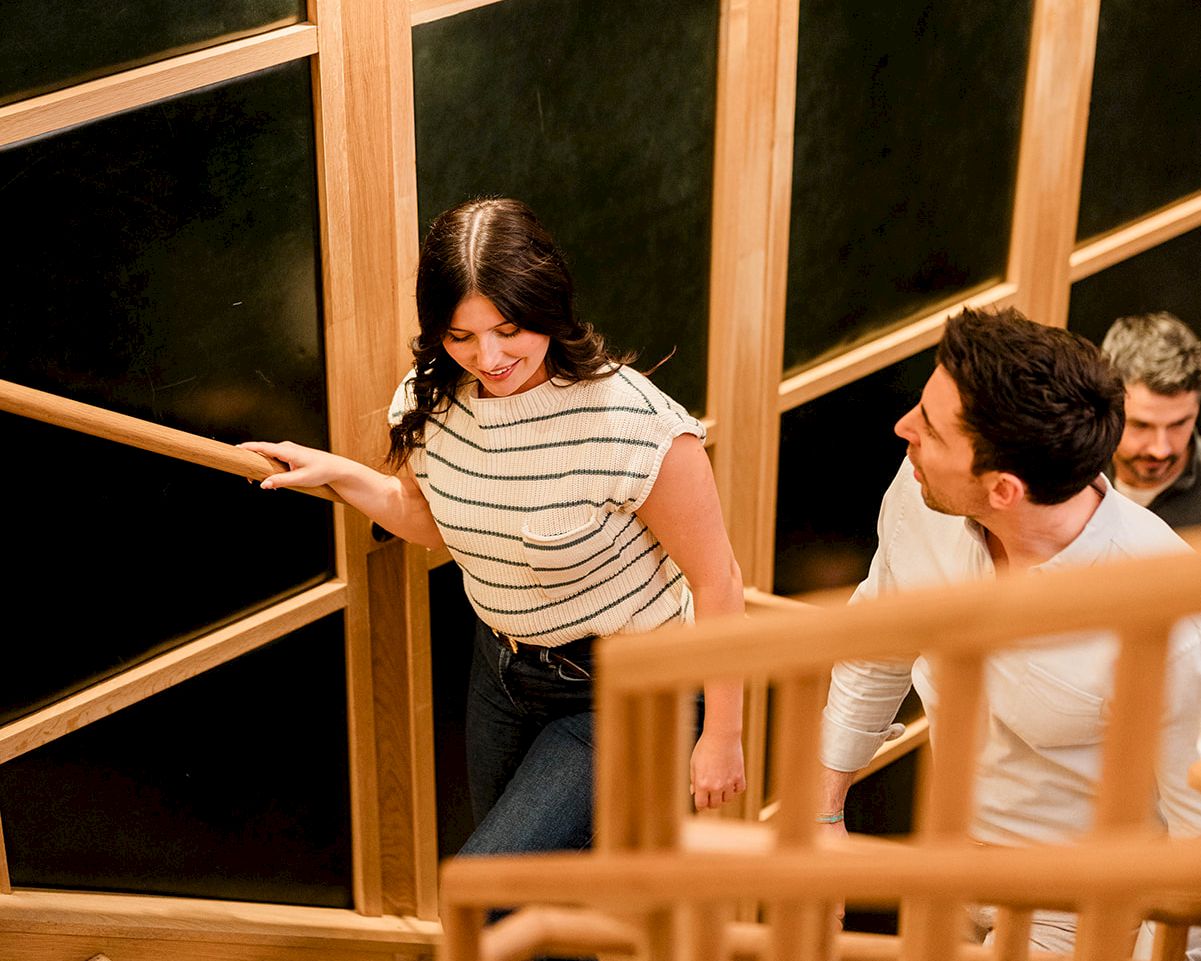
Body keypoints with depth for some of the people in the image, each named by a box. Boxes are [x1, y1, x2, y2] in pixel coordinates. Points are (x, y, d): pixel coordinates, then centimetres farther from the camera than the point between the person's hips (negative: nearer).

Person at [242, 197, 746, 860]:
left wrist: (722, 735, -16)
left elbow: (716, 580, -21)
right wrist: (337, 474, -2)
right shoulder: (433, 399, -9)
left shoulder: (632, 423, -29)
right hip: (501, 668, 7)